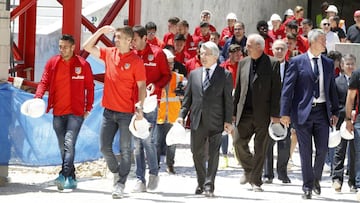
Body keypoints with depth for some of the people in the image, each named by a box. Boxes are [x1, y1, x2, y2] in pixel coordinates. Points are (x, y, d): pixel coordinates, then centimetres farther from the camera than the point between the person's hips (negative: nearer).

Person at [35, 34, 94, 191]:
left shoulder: (83, 65, -2)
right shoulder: (52, 63, 6)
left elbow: (89, 87, 4)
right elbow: (44, 82, 4)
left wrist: (88, 107, 0)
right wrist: (38, 97, -13)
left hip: (76, 112, -4)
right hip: (58, 113, 4)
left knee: (69, 143, -18)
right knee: (63, 147, 9)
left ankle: (64, 175, -27)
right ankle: (71, 179, 17)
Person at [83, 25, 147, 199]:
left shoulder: (136, 61, -8)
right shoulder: (109, 54, 7)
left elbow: (141, 86, -7)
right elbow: (87, 47, 13)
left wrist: (140, 107, -17)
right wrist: (100, 31, 2)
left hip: (127, 112, -5)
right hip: (109, 110, 5)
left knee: (125, 150, 0)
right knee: (104, 147, 6)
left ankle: (120, 184, 4)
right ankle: (116, 172, 29)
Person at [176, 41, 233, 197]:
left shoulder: (225, 75, 1)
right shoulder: (194, 74, 12)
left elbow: (228, 100, -1)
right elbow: (188, 97, 14)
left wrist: (228, 121, -7)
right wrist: (182, 115, 2)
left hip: (215, 121, -4)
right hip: (197, 120, 4)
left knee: (213, 153, -6)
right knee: (197, 153, 9)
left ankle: (209, 185, -4)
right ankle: (201, 183, 24)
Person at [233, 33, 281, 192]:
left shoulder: (272, 64, -4)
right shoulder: (243, 63, 11)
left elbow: (276, 90, -5)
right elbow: (238, 89, 14)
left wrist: (275, 114, -10)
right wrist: (234, 112, 9)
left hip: (263, 113, -4)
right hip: (245, 112, 4)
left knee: (260, 148, 1)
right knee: (238, 142, -2)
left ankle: (256, 181, 9)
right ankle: (249, 170, 23)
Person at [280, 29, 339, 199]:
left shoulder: (328, 63, 10)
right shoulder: (297, 62, -2)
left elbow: (332, 89, 15)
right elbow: (287, 88, -4)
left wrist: (335, 111, 10)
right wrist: (285, 113, -9)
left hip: (322, 111, 3)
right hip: (303, 111, -3)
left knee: (322, 150, 1)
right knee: (305, 151, 1)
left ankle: (316, 179, 24)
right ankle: (307, 186, 10)